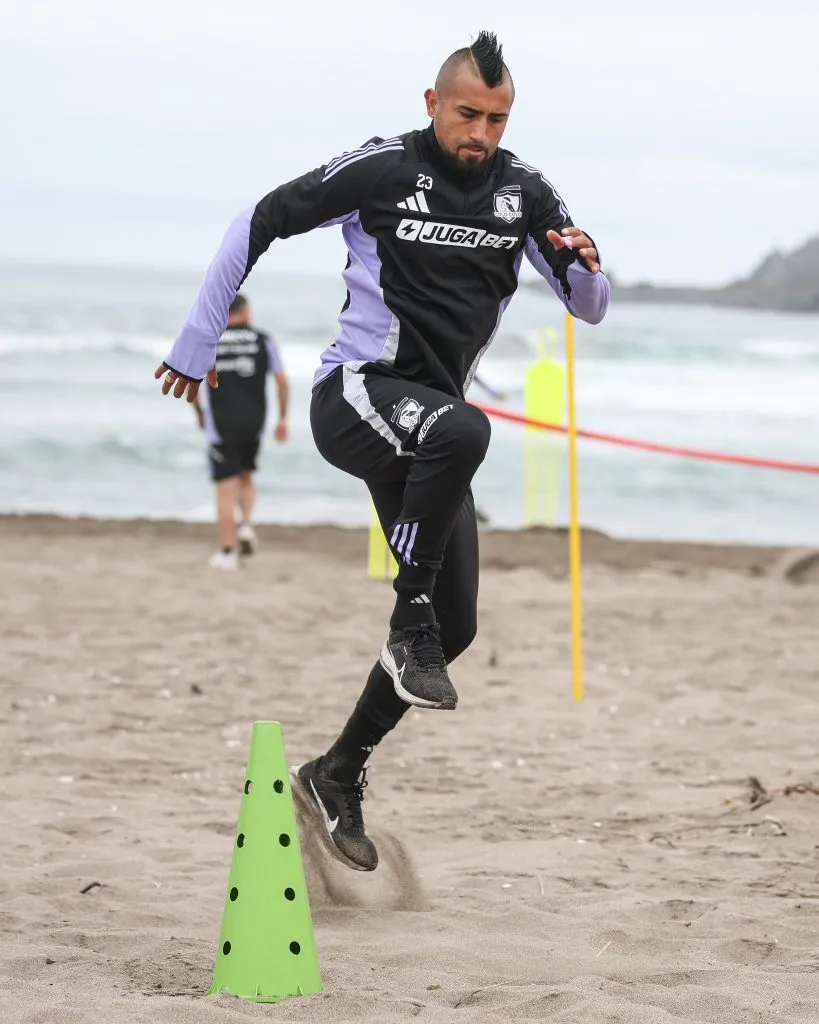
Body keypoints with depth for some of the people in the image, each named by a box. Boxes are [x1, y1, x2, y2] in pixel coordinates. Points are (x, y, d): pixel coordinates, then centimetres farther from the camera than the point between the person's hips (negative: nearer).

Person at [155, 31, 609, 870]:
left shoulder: (523, 191, 6)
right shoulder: (381, 169, -8)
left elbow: (590, 308, 9)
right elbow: (258, 225, -1)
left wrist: (583, 265, -17)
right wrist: (195, 347, 0)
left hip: (425, 427, 6)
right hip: (355, 395, -6)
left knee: (453, 625, 3)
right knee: (461, 428, -40)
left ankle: (337, 775, 18)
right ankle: (409, 619, -26)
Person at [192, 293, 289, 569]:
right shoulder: (263, 341, 4)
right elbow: (282, 381, 1)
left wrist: (199, 413, 14)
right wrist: (283, 418, 9)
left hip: (221, 423, -1)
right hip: (254, 422, 1)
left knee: (226, 487, 0)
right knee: (246, 476, 23)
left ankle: (227, 551, -1)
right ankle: (246, 524, 0)